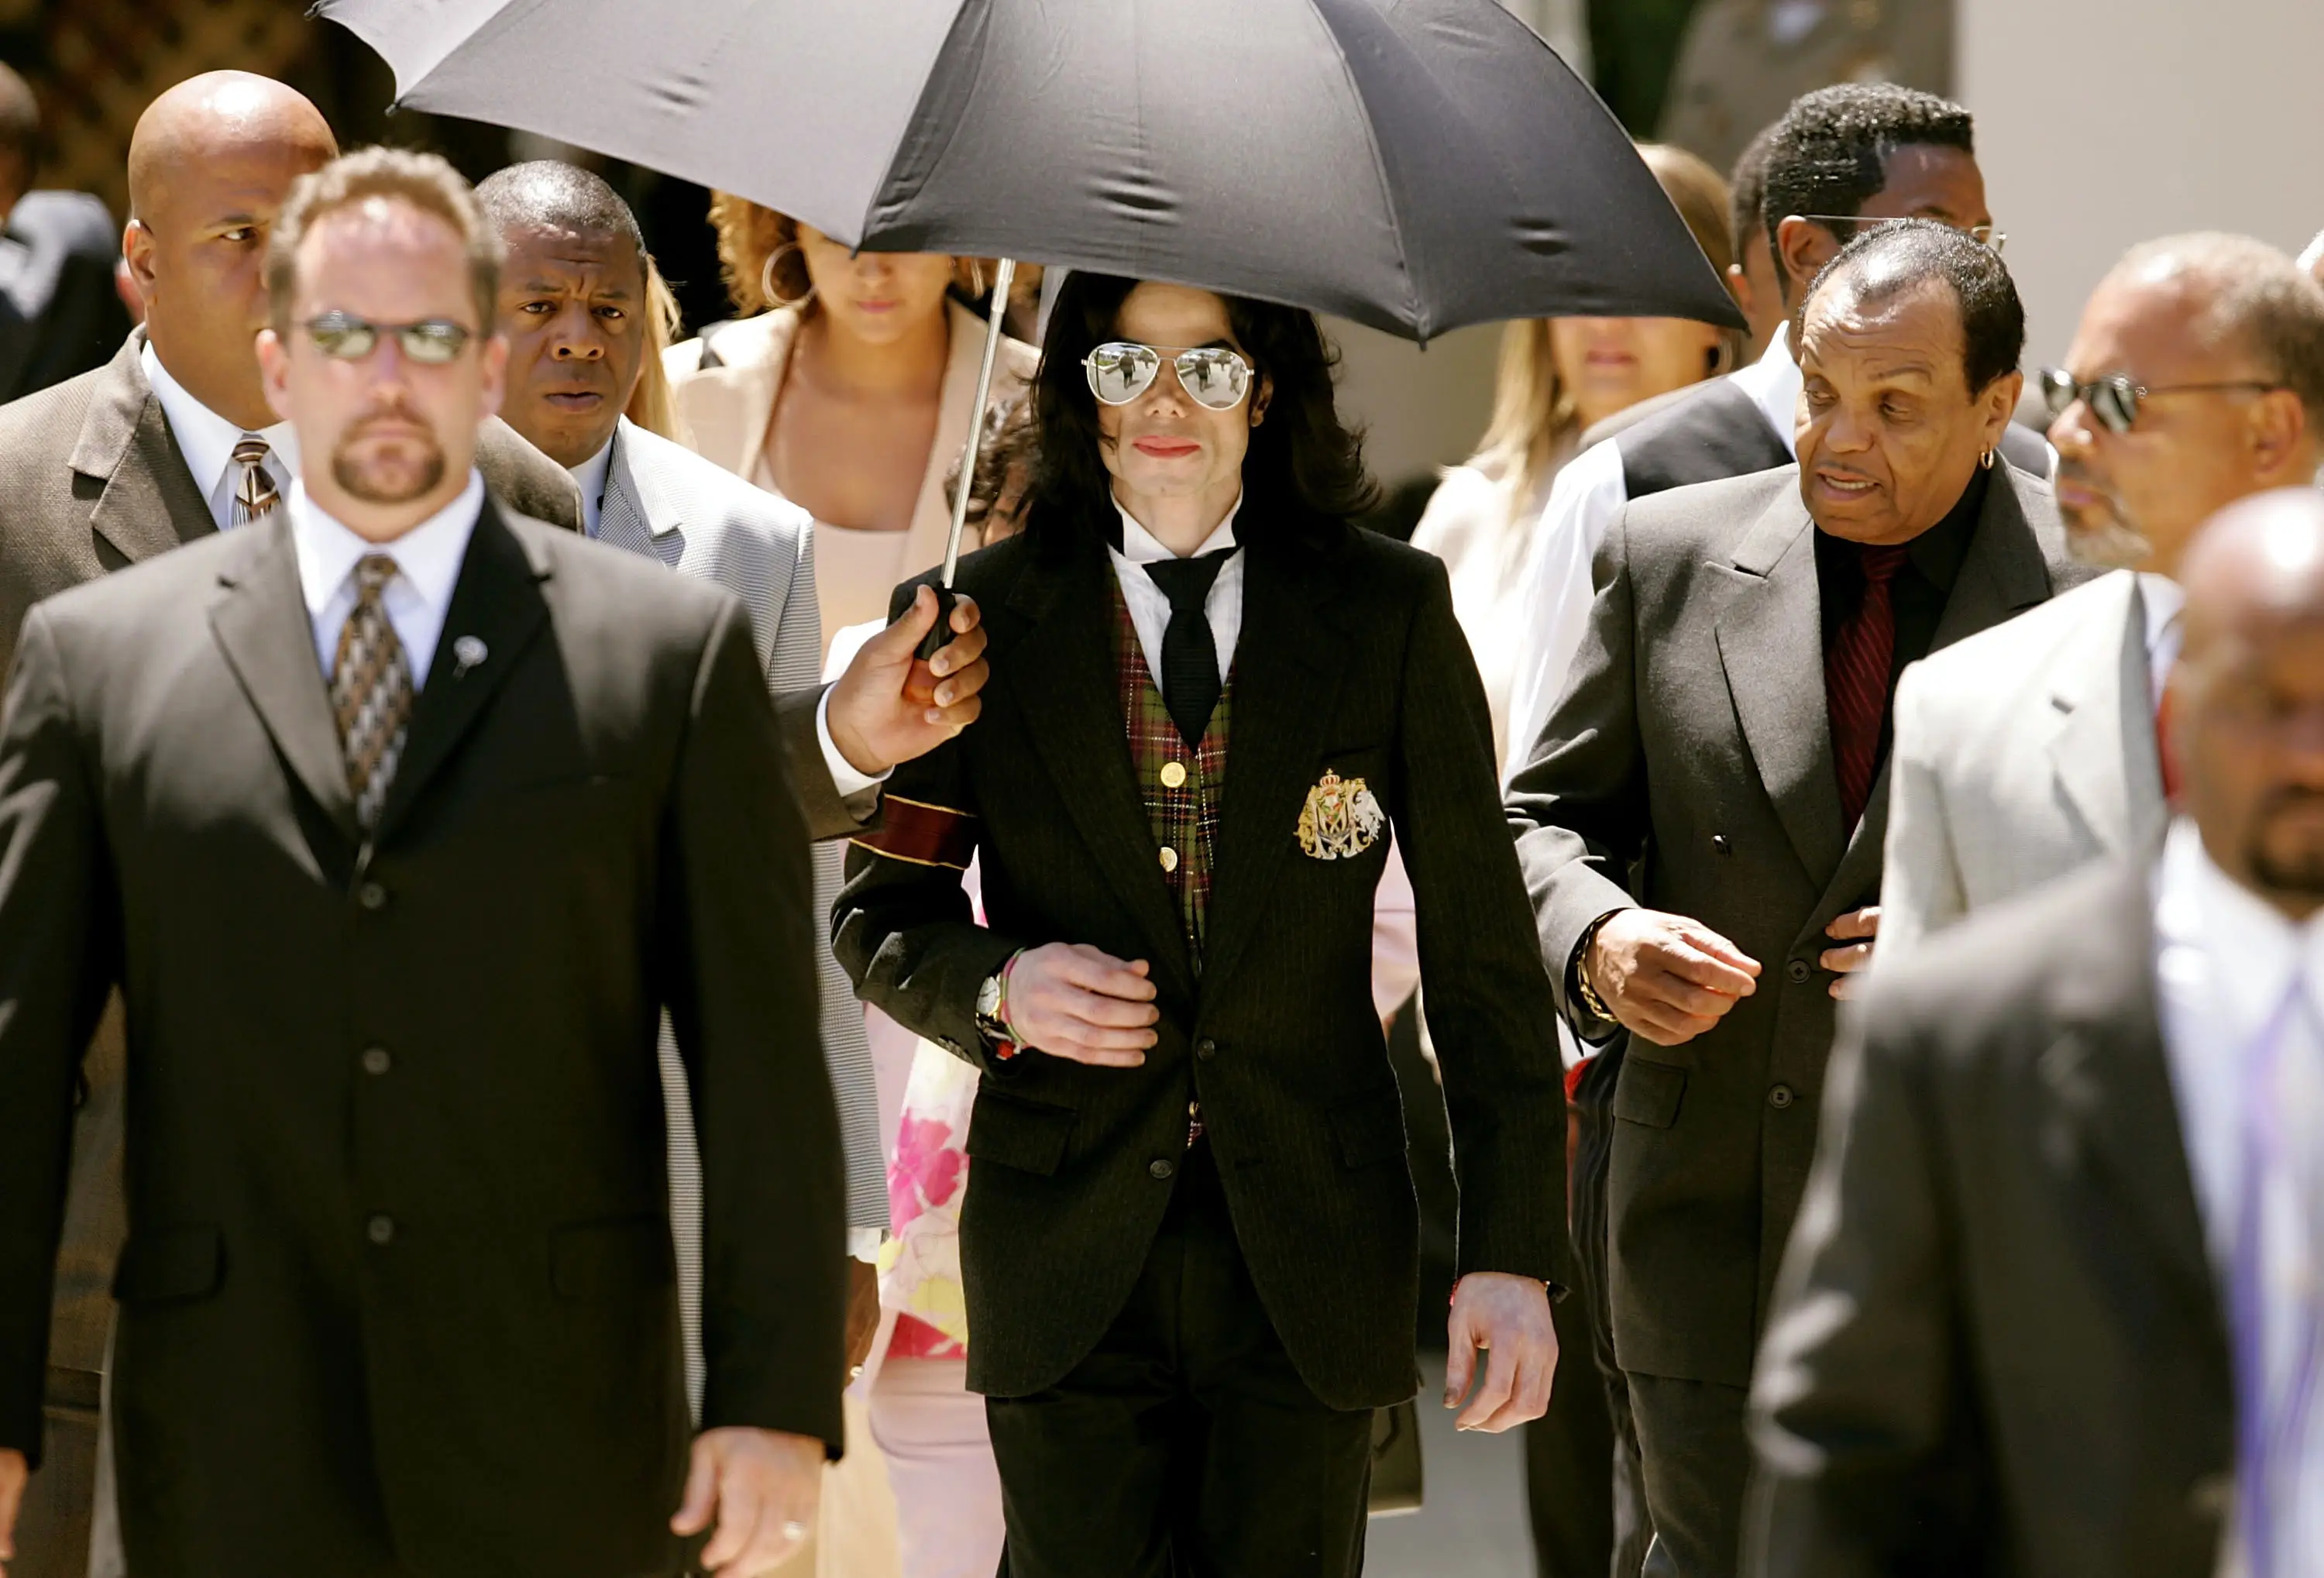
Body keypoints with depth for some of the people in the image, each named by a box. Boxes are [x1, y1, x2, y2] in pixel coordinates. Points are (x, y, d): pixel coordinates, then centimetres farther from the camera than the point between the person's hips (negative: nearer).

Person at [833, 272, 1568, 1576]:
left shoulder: (1390, 611, 3)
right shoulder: (978, 622, 4)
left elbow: (1482, 946, 3)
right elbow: (878, 917, 10)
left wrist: (1514, 1256, -3)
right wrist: (998, 987, -13)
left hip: (1312, 1256, 0)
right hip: (1067, 1262, 0)